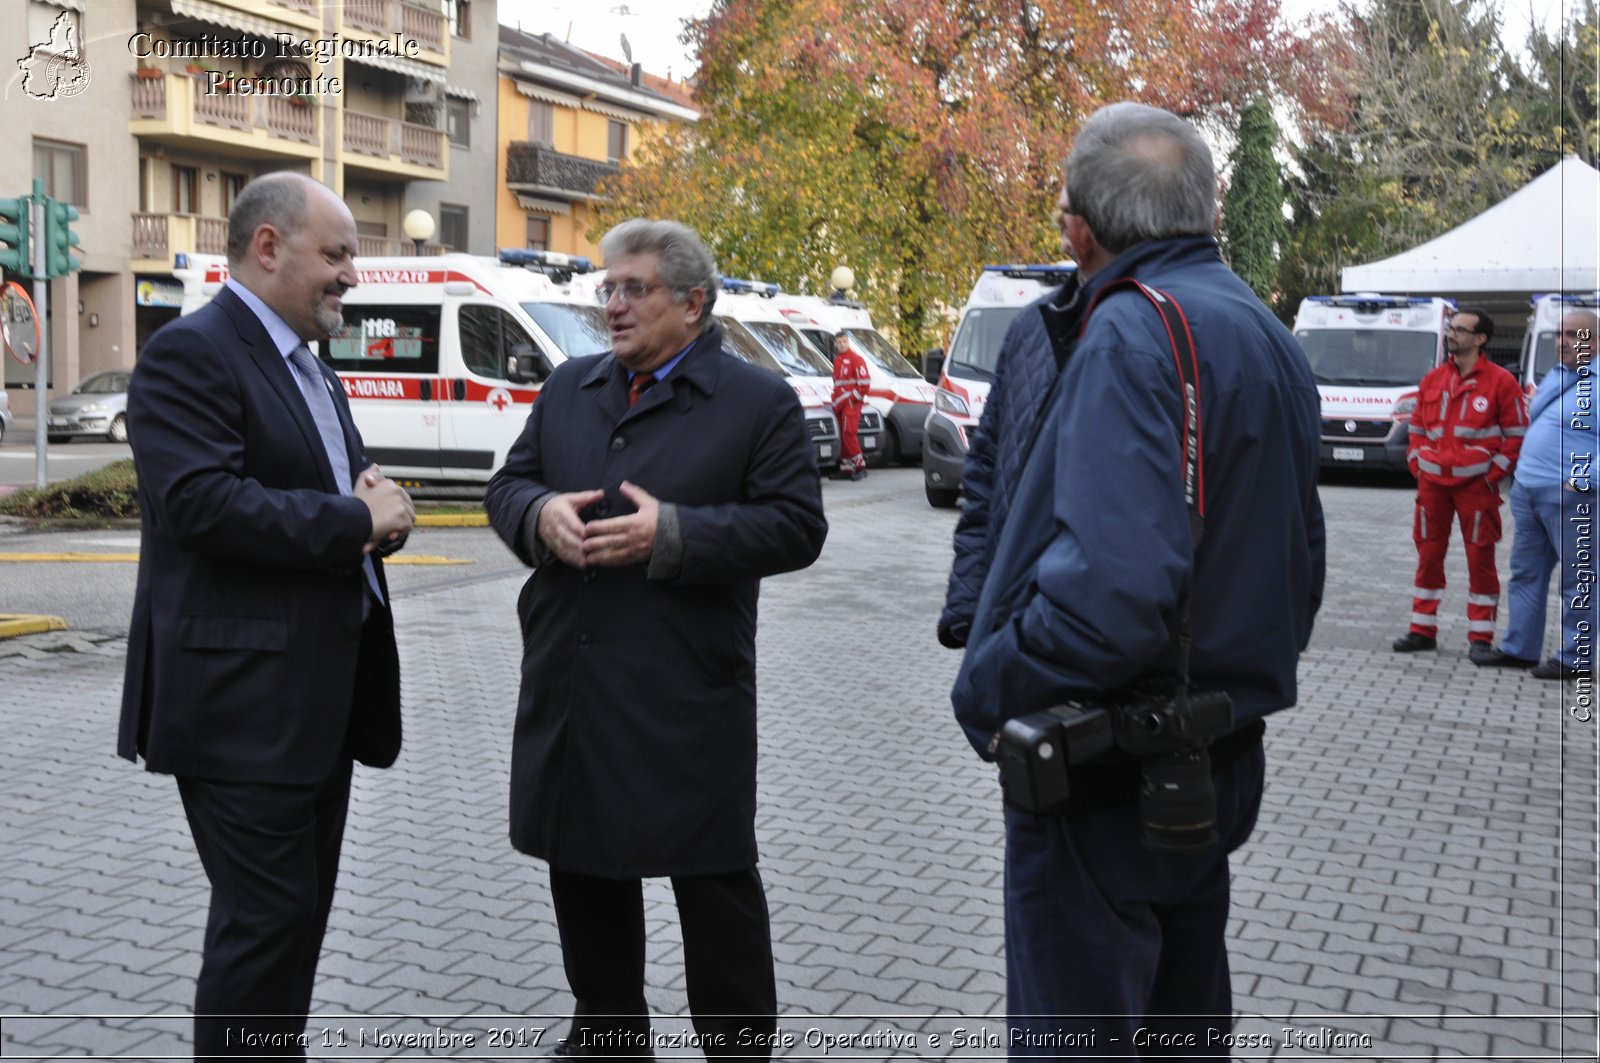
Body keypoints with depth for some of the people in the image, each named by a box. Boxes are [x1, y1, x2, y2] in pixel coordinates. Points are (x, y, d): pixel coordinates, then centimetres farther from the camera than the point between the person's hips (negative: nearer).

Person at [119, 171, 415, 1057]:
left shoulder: (310, 369, 18)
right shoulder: (188, 353, -12)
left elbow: (340, 493, 21)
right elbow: (204, 503, -25)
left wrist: (381, 507, -3)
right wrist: (355, 520, -18)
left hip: (320, 696, 9)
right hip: (240, 699, -9)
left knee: (301, 911, 17)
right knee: (264, 918, -4)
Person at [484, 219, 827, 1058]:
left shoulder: (759, 402, -3)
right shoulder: (567, 390, 13)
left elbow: (795, 525, -10)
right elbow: (507, 484, 14)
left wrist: (672, 534, -20)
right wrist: (540, 515, -10)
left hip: (688, 697, -5)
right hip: (571, 689, 6)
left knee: (715, 881, 4)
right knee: (583, 868, 16)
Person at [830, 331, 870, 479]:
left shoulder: (855, 359, -5)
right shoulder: (837, 361, 20)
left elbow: (865, 383, -11)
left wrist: (852, 398, -13)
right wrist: (836, 402, 17)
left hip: (851, 403, -8)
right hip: (840, 404, 8)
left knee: (848, 433, -19)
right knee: (843, 436, 8)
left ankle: (860, 467, -18)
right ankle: (846, 469, 11)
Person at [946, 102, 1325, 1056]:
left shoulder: (1130, 334, -20)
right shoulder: (1271, 339, 11)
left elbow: (1112, 587, -33)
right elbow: (1299, 566, 19)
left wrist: (989, 687, -19)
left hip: (1110, 782, -9)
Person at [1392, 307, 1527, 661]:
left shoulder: (1501, 382, -3)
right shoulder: (1432, 379, 11)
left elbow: (1516, 435, -2)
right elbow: (1417, 428, 19)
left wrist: (1494, 473, -8)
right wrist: (1416, 464, 7)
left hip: (1477, 484, -4)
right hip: (1432, 483, 4)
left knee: (1480, 559, 0)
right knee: (1428, 555, 8)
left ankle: (1480, 638, 6)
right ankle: (1422, 630, 17)